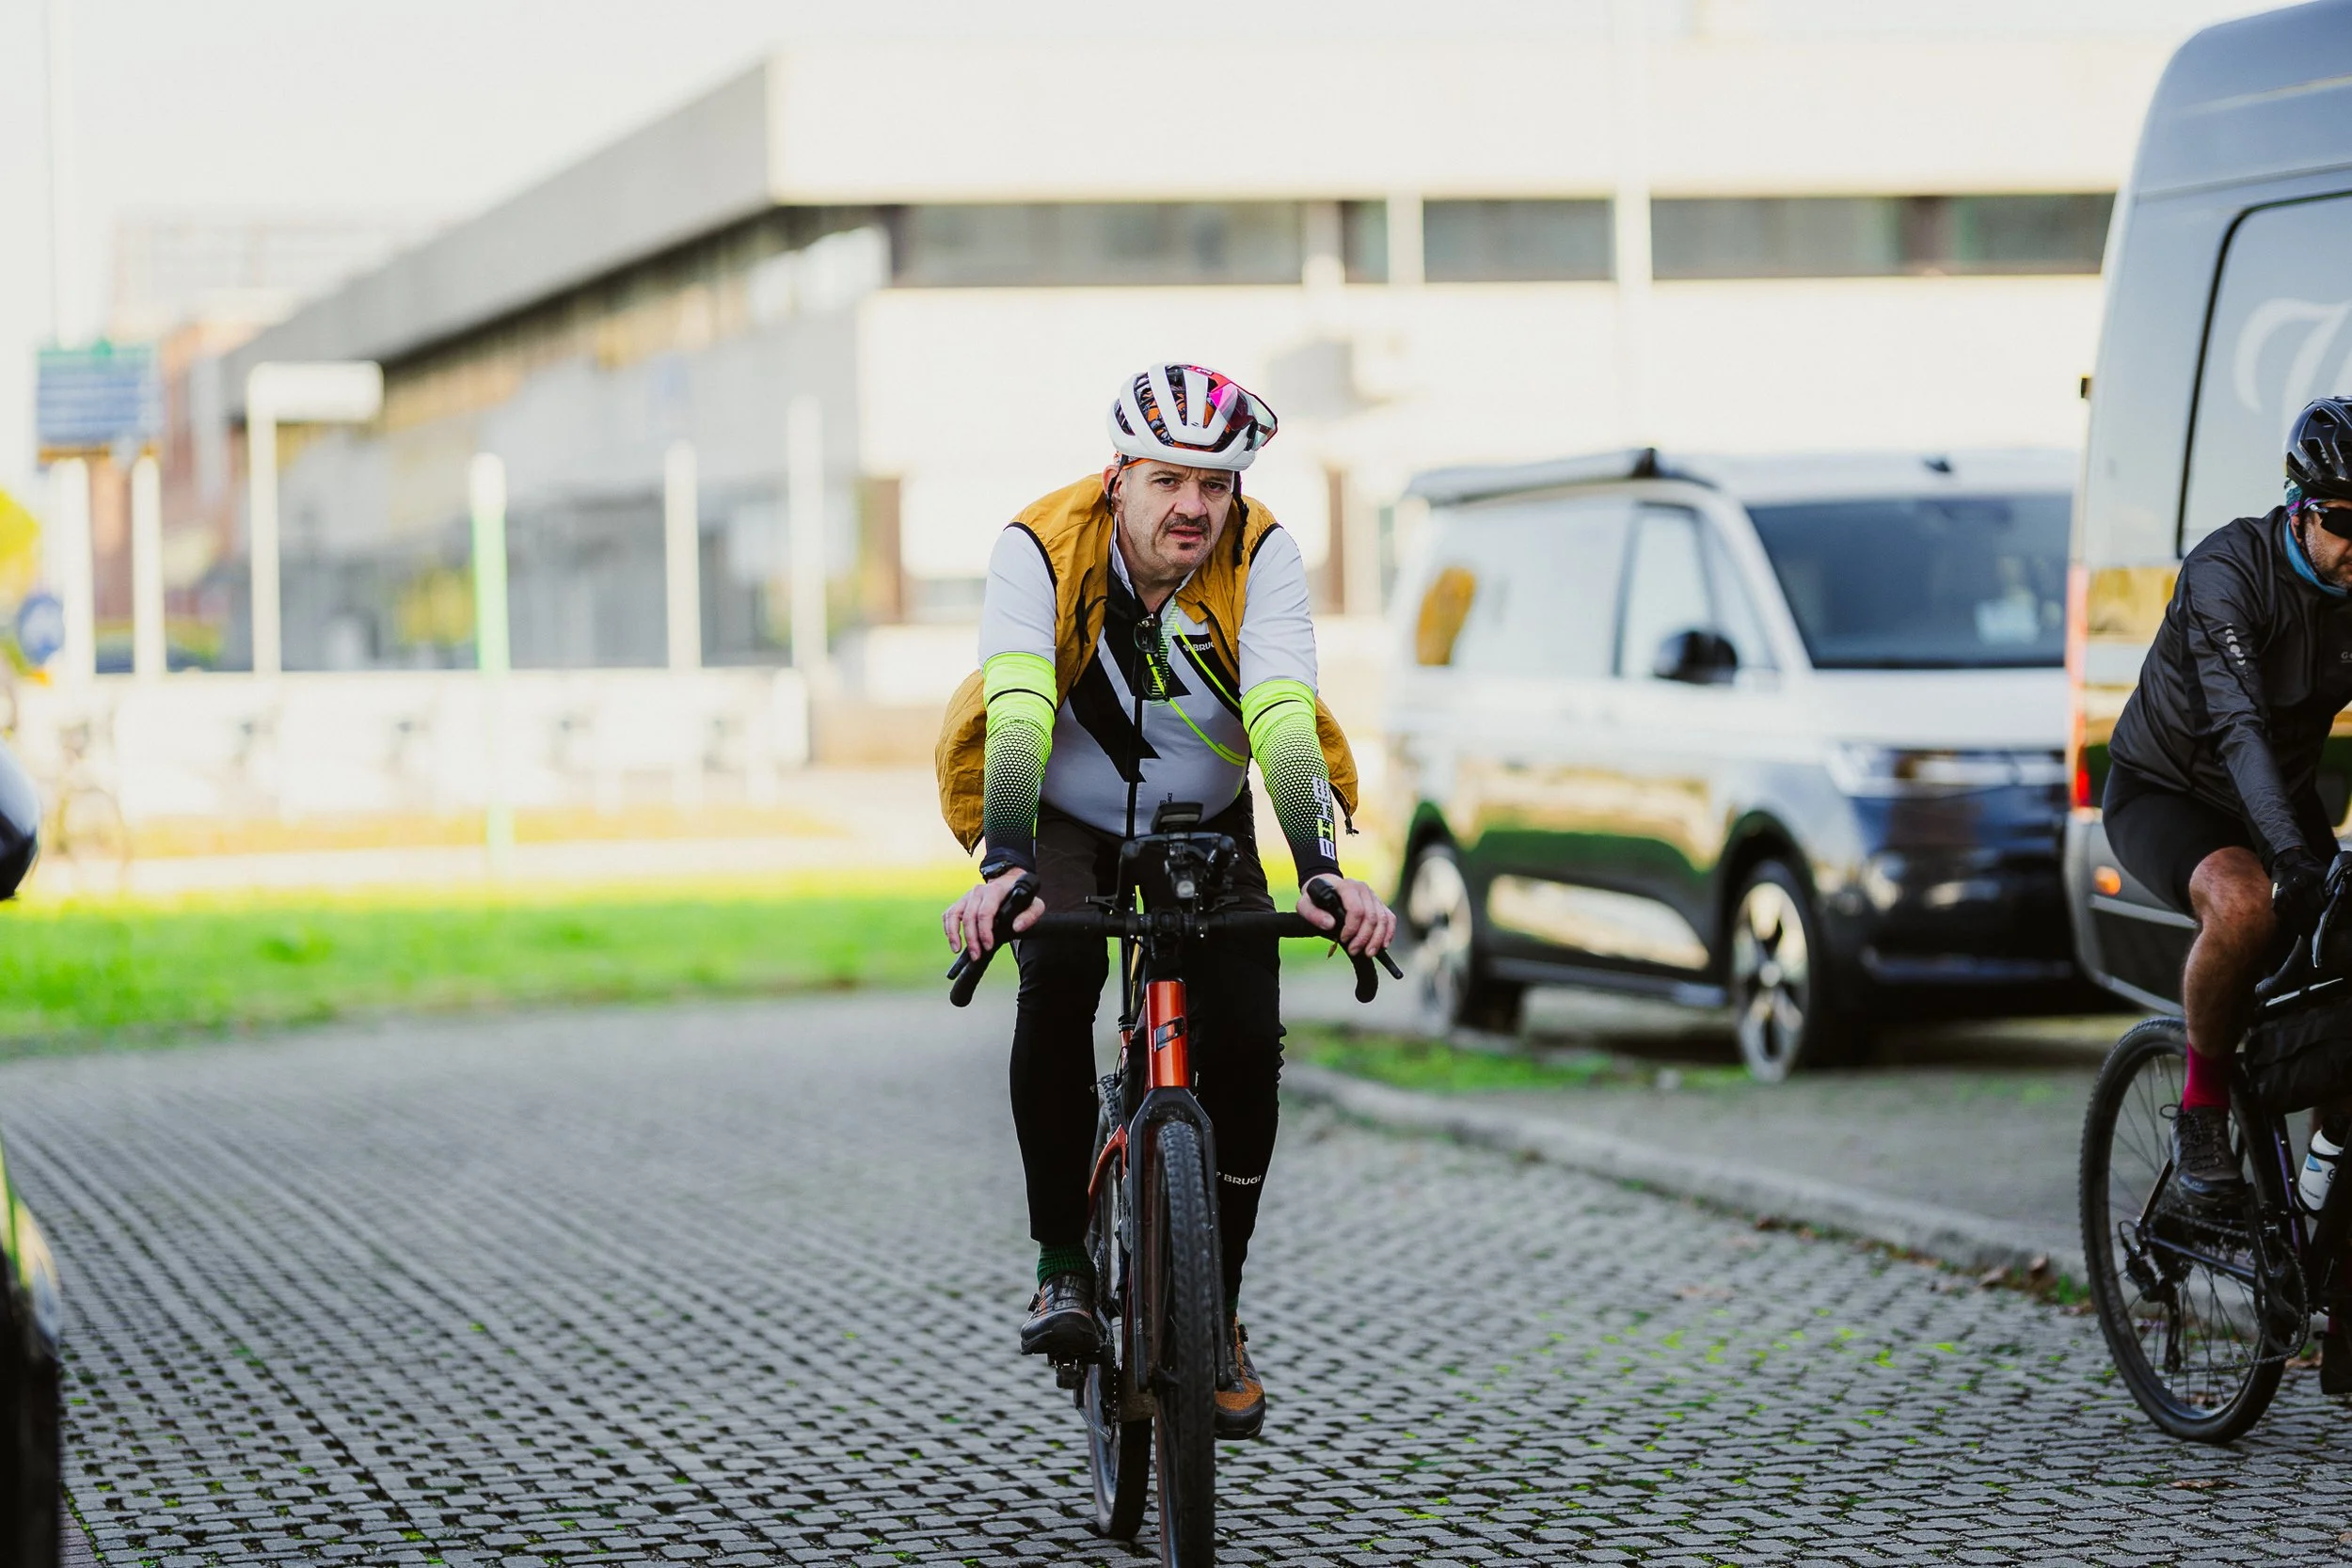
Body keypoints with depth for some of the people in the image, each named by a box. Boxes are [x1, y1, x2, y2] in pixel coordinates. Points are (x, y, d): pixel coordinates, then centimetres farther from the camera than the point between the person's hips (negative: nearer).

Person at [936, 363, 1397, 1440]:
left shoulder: (1262, 557, -23)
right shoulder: (1041, 547, -27)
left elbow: (1285, 717, -34)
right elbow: (1018, 714, -39)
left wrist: (1321, 870, -49)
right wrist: (1005, 870, -54)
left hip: (1205, 824, 2)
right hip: (1064, 818, -2)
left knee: (1247, 1038, -15)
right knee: (1058, 975, -31)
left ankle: (1215, 1307, 4)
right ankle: (1064, 1268, -19)